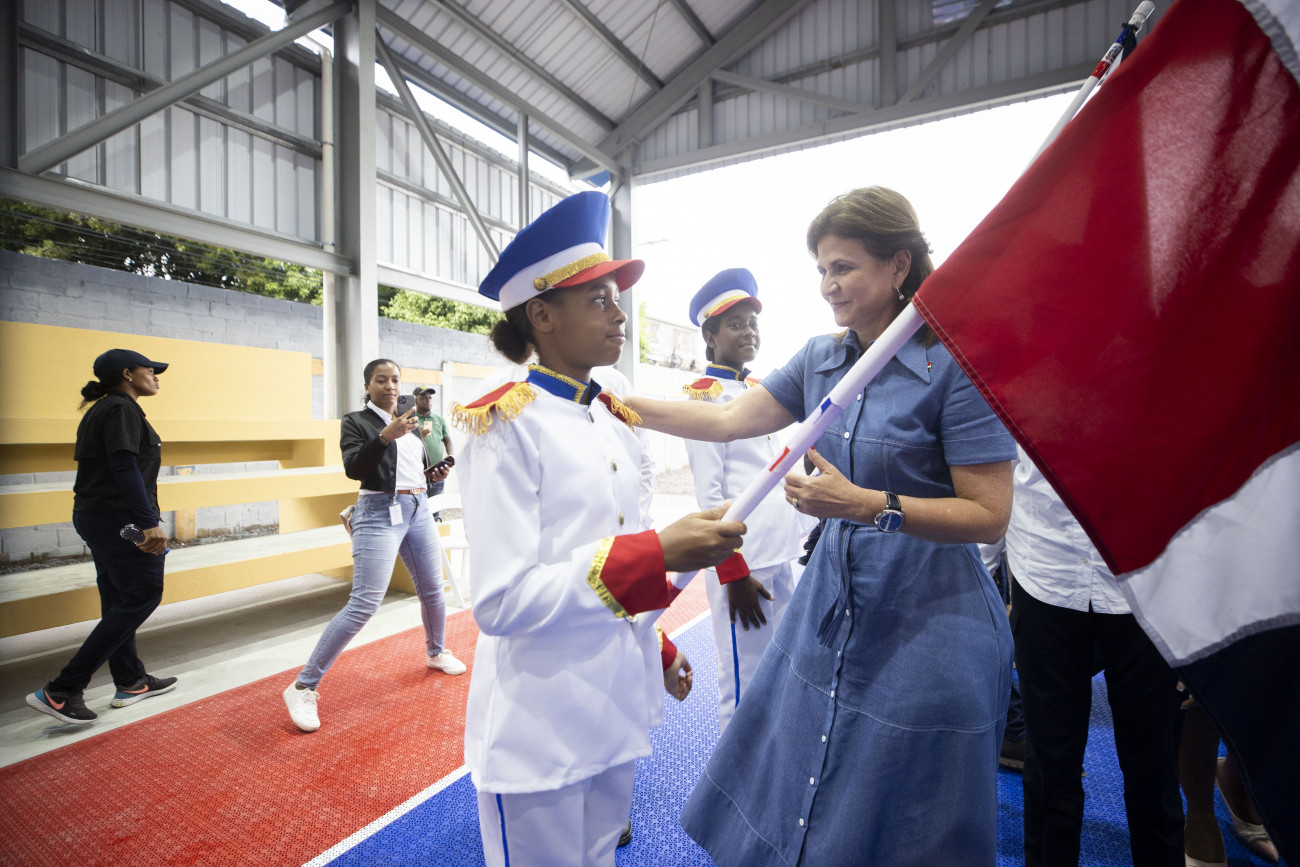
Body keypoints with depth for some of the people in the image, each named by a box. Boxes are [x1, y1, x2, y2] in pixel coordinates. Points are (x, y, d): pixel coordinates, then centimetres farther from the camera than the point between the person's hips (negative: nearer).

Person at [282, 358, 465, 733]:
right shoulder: (355, 421, -1)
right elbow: (354, 468, -17)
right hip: (379, 513, -6)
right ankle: (303, 688, 0)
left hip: (418, 510, 6)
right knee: (364, 604, -13)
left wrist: (437, 474, 3)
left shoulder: (409, 422, 16)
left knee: (432, 590, 14)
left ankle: (436, 653, 39)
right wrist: (386, 435, -29)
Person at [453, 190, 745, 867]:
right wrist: (658, 553, -28)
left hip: (618, 704, 7)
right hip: (539, 721, -6)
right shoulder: (505, 426, -17)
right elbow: (500, 601, -22)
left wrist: (657, 649, 15)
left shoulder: (616, 423, 5)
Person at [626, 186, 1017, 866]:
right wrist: (617, 403, -1)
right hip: (831, 599, 6)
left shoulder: (958, 362, -16)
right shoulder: (820, 359, 2)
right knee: (800, 795, 22)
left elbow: (990, 515, -16)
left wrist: (868, 504, -29)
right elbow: (729, 419, 3)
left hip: (924, 623, -5)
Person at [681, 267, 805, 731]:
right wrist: (733, 572, -15)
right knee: (743, 682, 5)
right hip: (740, 559, -8)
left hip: (781, 554, 8)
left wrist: (800, 538, 15)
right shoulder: (705, 394, -9)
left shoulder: (758, 389, 14)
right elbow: (709, 493, -14)